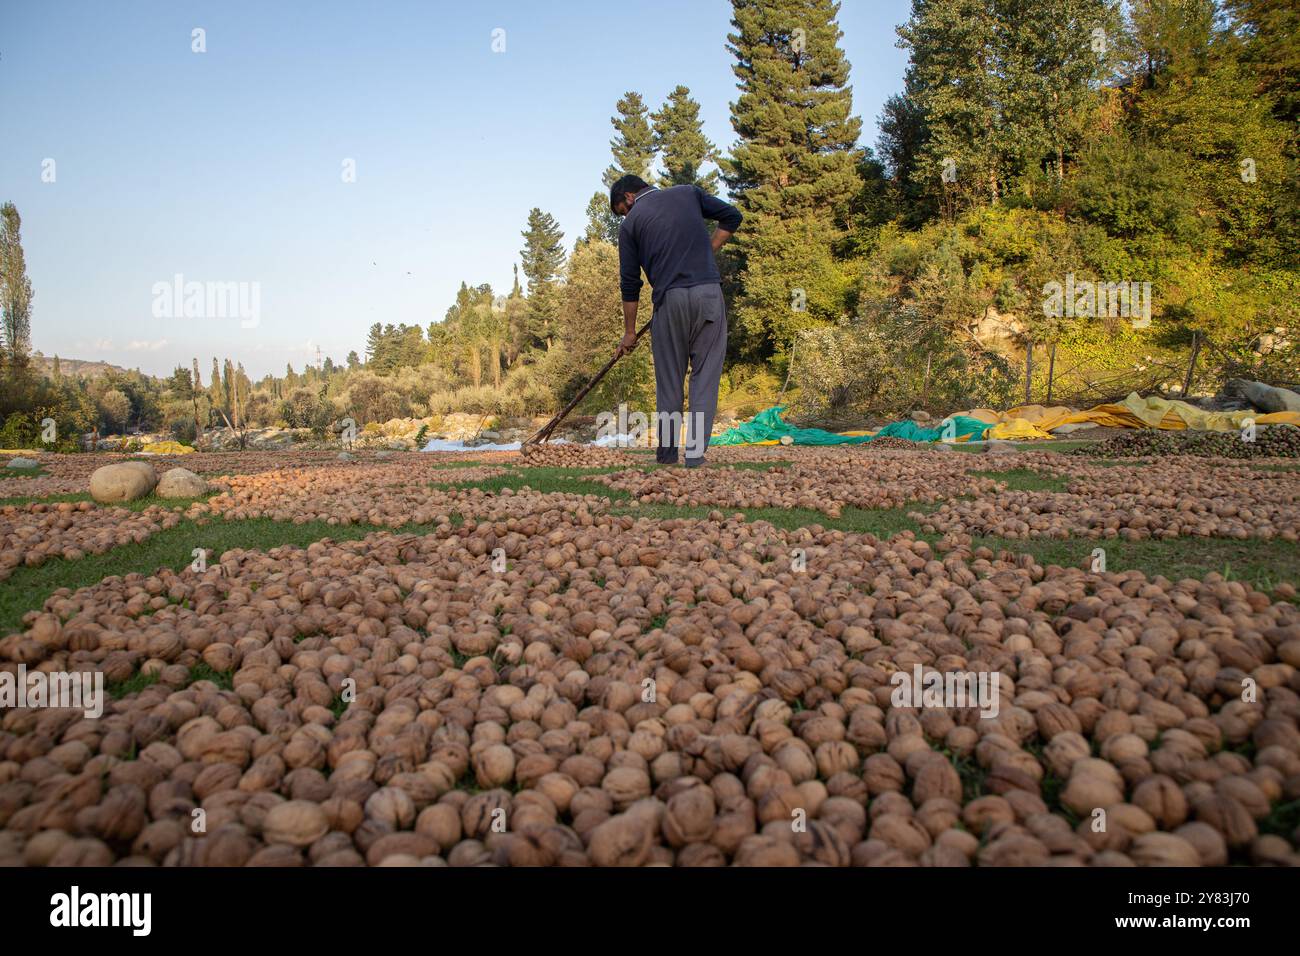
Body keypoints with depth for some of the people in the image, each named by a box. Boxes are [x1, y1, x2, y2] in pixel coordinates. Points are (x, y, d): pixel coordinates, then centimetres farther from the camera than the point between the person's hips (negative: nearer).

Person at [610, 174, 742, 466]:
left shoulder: (631, 223, 10)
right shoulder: (688, 193, 16)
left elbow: (630, 282, 9)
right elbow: (732, 216, 12)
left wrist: (629, 331, 16)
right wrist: (704, 255, 15)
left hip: (670, 300, -1)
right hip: (709, 292, 1)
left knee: (669, 380, 10)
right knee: (705, 376, 4)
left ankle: (667, 455, 17)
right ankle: (695, 454, 0)